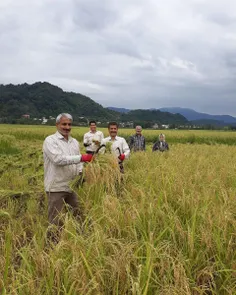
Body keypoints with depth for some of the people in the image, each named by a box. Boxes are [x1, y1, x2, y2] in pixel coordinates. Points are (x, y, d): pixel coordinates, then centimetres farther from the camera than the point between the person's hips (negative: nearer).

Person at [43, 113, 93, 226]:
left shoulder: (74, 142, 14)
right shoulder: (50, 140, -8)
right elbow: (58, 159, -23)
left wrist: (80, 173, -1)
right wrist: (81, 158, -27)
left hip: (72, 186, 6)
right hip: (56, 187, -6)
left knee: (77, 216, 12)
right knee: (56, 220, 2)